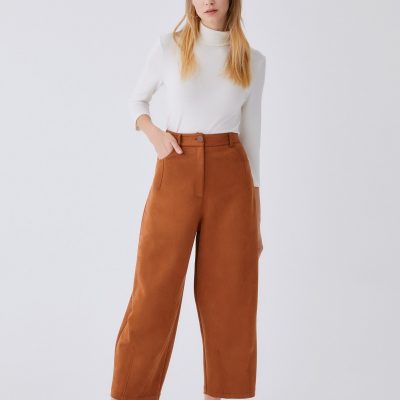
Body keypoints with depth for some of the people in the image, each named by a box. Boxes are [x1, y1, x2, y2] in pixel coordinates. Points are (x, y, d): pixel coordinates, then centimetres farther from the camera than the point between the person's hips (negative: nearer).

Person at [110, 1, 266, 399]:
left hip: (231, 178, 2)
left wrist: (256, 217, 8)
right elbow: (137, 100, 15)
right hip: (177, 175, -2)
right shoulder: (169, 45, 2)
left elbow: (251, 137, 9)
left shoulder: (252, 60, 7)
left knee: (228, 294, 5)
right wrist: (154, 133, -8)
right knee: (155, 291, -1)